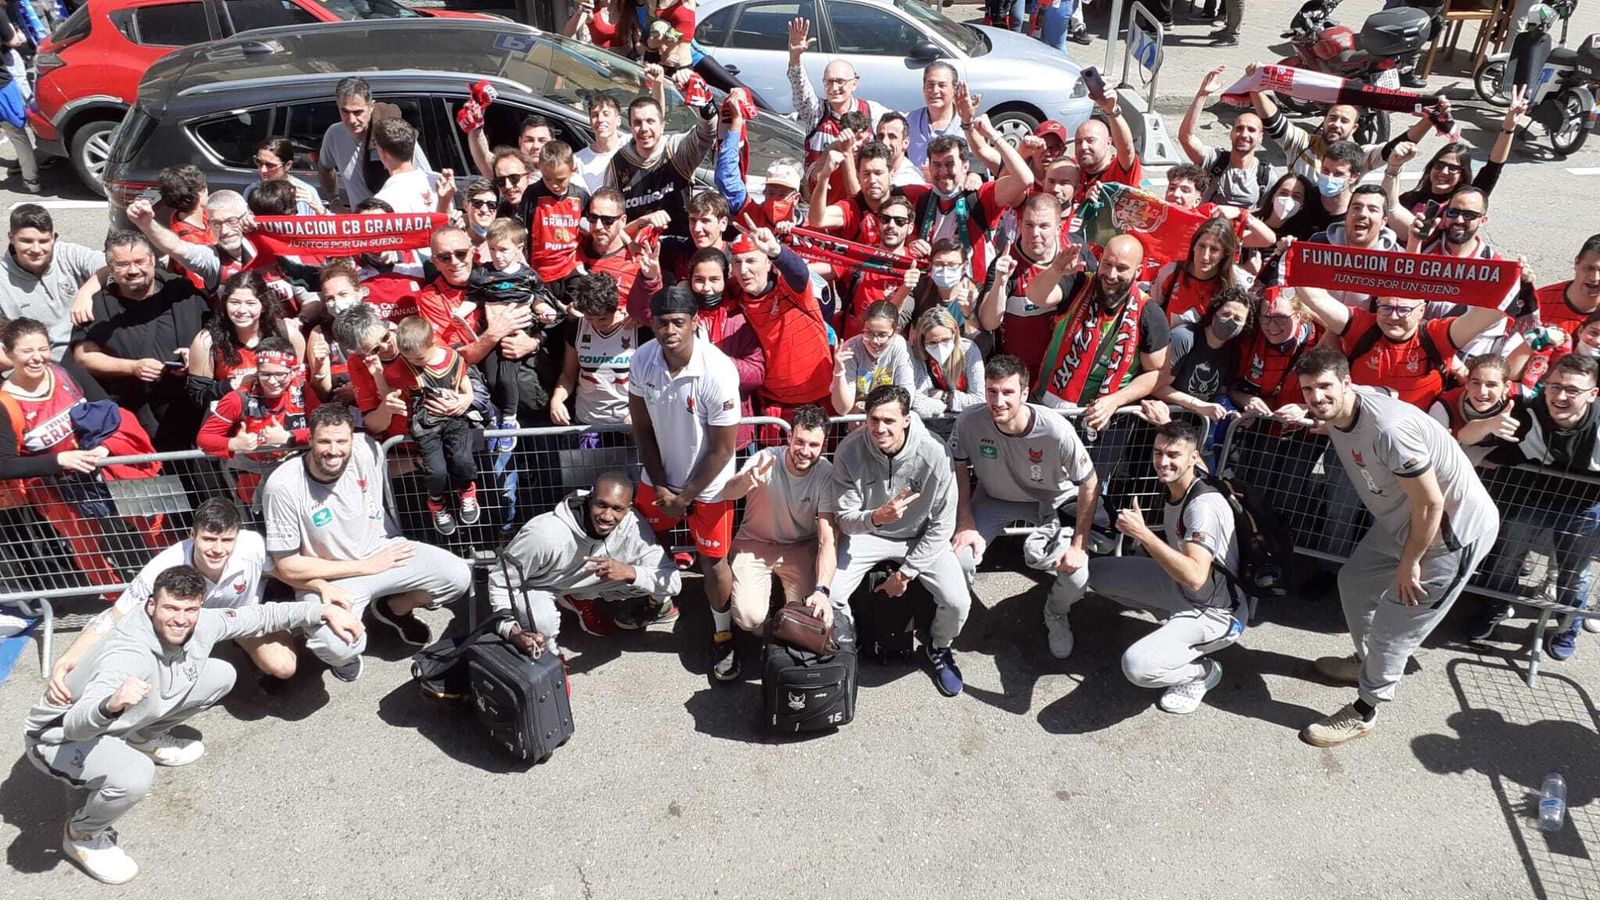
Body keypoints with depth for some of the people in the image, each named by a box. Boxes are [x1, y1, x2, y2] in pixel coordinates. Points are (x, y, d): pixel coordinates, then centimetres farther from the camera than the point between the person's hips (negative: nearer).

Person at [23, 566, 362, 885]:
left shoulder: (202, 625, -20)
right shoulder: (128, 656, -40)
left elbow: (261, 616, -7)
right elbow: (76, 725, -48)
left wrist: (324, 610, -13)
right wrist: (112, 705, -69)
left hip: (117, 726, 7)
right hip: (58, 737, -6)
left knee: (222, 675, -3)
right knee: (134, 775, -37)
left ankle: (145, 739, 16)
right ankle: (82, 836, -3)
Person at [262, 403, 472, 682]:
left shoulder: (367, 450, -14)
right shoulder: (283, 486, -21)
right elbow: (287, 567, -15)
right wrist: (365, 566, -14)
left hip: (384, 551, 4)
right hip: (329, 578, -4)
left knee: (459, 576, -17)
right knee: (340, 648, -33)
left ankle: (395, 608, 16)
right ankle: (342, 653, 10)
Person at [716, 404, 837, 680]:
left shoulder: (826, 474, -19)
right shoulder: (765, 460, -23)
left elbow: (828, 539, -24)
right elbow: (727, 493, -42)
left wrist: (821, 590, -40)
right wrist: (746, 480, -67)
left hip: (801, 546, 2)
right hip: (755, 544, -1)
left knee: (813, 614, -18)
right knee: (750, 616, -24)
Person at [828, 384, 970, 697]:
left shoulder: (934, 455, -25)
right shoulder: (849, 452, -23)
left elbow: (942, 525, -14)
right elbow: (845, 519, -16)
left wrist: (905, 572, -13)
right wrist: (876, 517, -40)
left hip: (920, 537, 0)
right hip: (866, 533, 1)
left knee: (957, 603, -19)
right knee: (829, 595, -20)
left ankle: (939, 647, 18)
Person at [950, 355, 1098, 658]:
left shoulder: (1056, 431, -33)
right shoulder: (969, 420, -27)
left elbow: (1090, 484, -19)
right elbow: (960, 467, -7)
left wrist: (1079, 545, -18)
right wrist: (966, 523, -12)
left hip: (1052, 501, -1)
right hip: (994, 498, 1)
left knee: (1076, 576, -20)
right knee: (959, 559, -20)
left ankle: (1056, 615, 19)